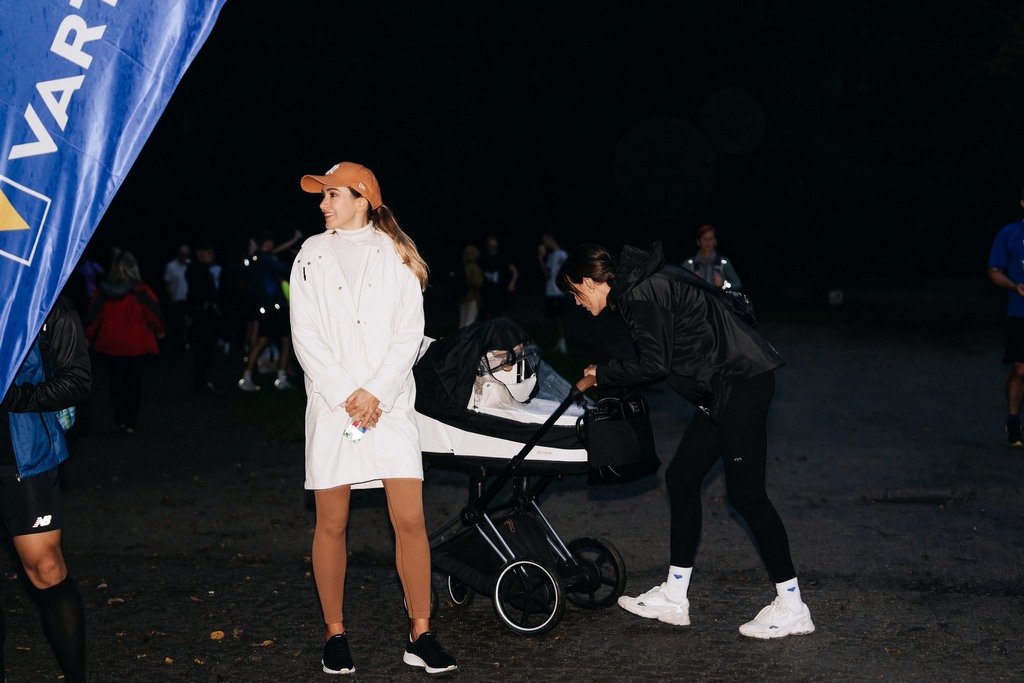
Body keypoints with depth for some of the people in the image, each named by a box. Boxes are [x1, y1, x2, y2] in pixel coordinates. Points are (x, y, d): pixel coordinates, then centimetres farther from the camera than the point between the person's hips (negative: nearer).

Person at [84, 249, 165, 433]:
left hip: (110, 345, 3)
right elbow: (153, 313, -10)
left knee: (116, 381, 16)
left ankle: (120, 419, 20)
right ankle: (131, 423, 7)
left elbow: (93, 315, -1)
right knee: (133, 383, 7)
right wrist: (159, 331, 9)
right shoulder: (141, 291, -13)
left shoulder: (104, 291, -4)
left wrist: (89, 335, 12)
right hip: (136, 346, -2)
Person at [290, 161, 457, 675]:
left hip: (390, 403, -1)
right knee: (331, 522, 3)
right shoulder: (312, 255, 9)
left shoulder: (395, 255, 6)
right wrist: (349, 394, -8)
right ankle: (334, 633, 15)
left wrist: (376, 394, -10)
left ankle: (420, 634, 4)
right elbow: (305, 336, 2)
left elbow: (410, 334, 1)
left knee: (410, 519, -5)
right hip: (331, 403, 1)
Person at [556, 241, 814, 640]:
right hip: (722, 389, 11)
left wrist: (602, 375, -5)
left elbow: (654, 364, -18)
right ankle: (674, 599, 18)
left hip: (742, 381, -11)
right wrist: (605, 378, 20)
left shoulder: (642, 294, -15)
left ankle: (792, 607, 1)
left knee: (745, 492, -8)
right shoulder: (640, 286, 16)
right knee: (682, 478, 11)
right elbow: (660, 359, 21)